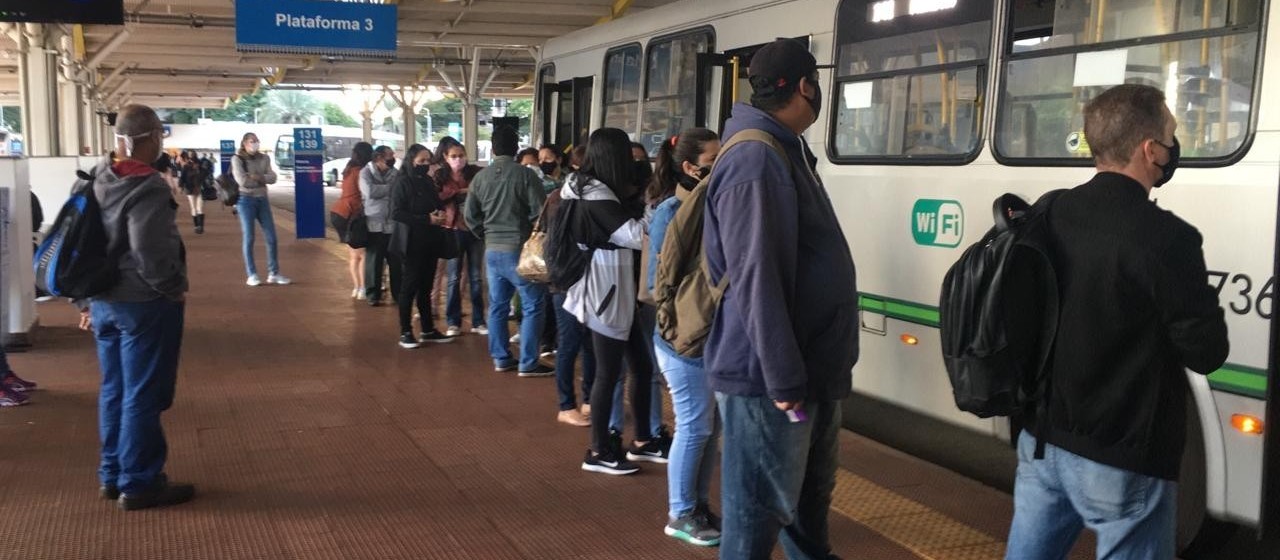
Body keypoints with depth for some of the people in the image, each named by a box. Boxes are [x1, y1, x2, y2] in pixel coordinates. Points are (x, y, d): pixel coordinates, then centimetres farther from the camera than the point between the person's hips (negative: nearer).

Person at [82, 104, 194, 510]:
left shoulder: (96, 182, 8)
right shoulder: (147, 189, -20)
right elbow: (152, 257, -26)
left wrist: (89, 298, 19)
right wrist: (174, 291, -10)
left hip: (104, 301, 9)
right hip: (144, 304, -9)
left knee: (114, 391, 17)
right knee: (142, 395, 0)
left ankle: (111, 475, 26)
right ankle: (137, 483, 8)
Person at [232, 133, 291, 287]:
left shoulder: (264, 158, 10)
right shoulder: (237, 159, -3)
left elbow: (273, 178, -2)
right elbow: (242, 181, -16)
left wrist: (257, 177, -16)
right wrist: (262, 180, -5)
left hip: (262, 200, 5)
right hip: (246, 200, -5)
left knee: (271, 237, 2)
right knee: (249, 238, -3)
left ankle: (273, 273, 9)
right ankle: (252, 275, 2)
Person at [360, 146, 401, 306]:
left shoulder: (395, 173, 8)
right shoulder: (366, 172, 0)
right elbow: (370, 191, -16)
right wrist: (391, 187, -9)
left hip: (393, 224, 2)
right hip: (375, 224, -2)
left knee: (396, 262, 5)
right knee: (374, 261, 3)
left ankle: (398, 293, 15)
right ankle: (373, 295, 13)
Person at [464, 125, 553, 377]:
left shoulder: (480, 177, 3)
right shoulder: (525, 174, -12)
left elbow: (471, 216, 8)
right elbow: (539, 212, -14)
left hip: (492, 251, 6)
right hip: (519, 249, -5)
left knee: (497, 306, 13)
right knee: (533, 306, 2)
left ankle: (501, 358, 19)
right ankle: (528, 363, 1)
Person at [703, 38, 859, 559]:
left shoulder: (785, 152, 13)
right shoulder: (753, 161, -20)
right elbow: (754, 279, -25)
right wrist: (783, 380, -23)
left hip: (810, 366, 10)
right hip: (769, 377, -10)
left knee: (811, 492, 22)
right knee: (760, 508, 2)